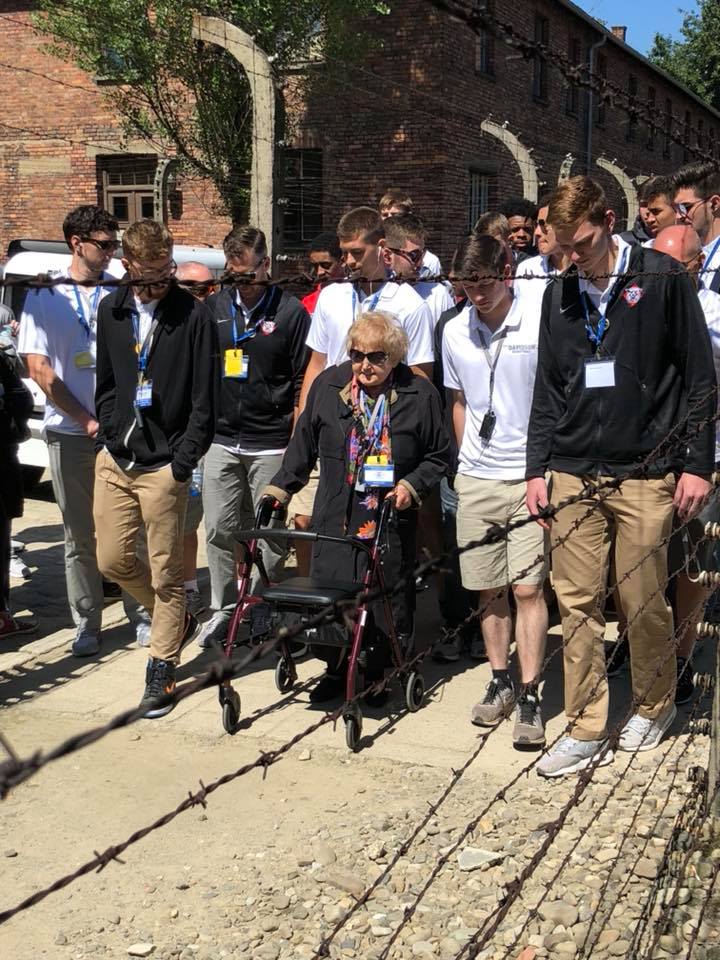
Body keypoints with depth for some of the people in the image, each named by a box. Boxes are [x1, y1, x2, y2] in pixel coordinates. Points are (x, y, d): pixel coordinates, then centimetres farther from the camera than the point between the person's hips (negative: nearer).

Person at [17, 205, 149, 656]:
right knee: (81, 536, 6)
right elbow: (39, 368, -4)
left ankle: (141, 614, 17)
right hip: (71, 434, -1)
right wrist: (88, 421, -11)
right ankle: (87, 624, 17)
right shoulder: (45, 297, 2)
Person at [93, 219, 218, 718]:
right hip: (115, 459, 6)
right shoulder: (111, 310, 6)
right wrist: (107, 436, 7)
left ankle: (162, 670, 17)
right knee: (113, 560, 10)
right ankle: (178, 619, 34)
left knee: (166, 573, 2)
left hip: (163, 466, -5)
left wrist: (182, 462, -13)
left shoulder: (194, 315, -10)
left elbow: (206, 400, -10)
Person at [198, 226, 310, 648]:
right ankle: (224, 609, 17)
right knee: (219, 529, 5)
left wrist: (297, 440, -5)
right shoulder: (214, 308, 10)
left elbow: (303, 382, -1)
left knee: (270, 533, 3)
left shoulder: (291, 311, -2)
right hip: (221, 440, 4)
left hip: (271, 444, -3)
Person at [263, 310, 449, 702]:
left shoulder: (419, 394, -3)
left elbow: (438, 457, 6)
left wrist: (412, 485, -9)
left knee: (389, 601, 7)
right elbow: (304, 445, 14)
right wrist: (281, 487, 11)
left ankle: (379, 674, 25)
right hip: (335, 518, 2)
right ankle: (336, 670, 25)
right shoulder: (327, 385, 3)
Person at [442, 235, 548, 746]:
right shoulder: (455, 331, 5)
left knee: (527, 587, -6)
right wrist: (467, 459, 15)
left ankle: (530, 696, 3)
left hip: (530, 476, -4)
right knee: (488, 588, 10)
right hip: (475, 479, 4)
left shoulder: (540, 324, -9)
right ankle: (501, 681, 24)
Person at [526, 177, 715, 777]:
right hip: (573, 475, 4)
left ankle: (655, 706, 28)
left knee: (643, 601, 4)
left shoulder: (662, 281, -2)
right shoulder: (560, 295, 11)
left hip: (645, 474, -4)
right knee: (577, 602, 3)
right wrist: (536, 468, 10)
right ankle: (587, 729, 13)